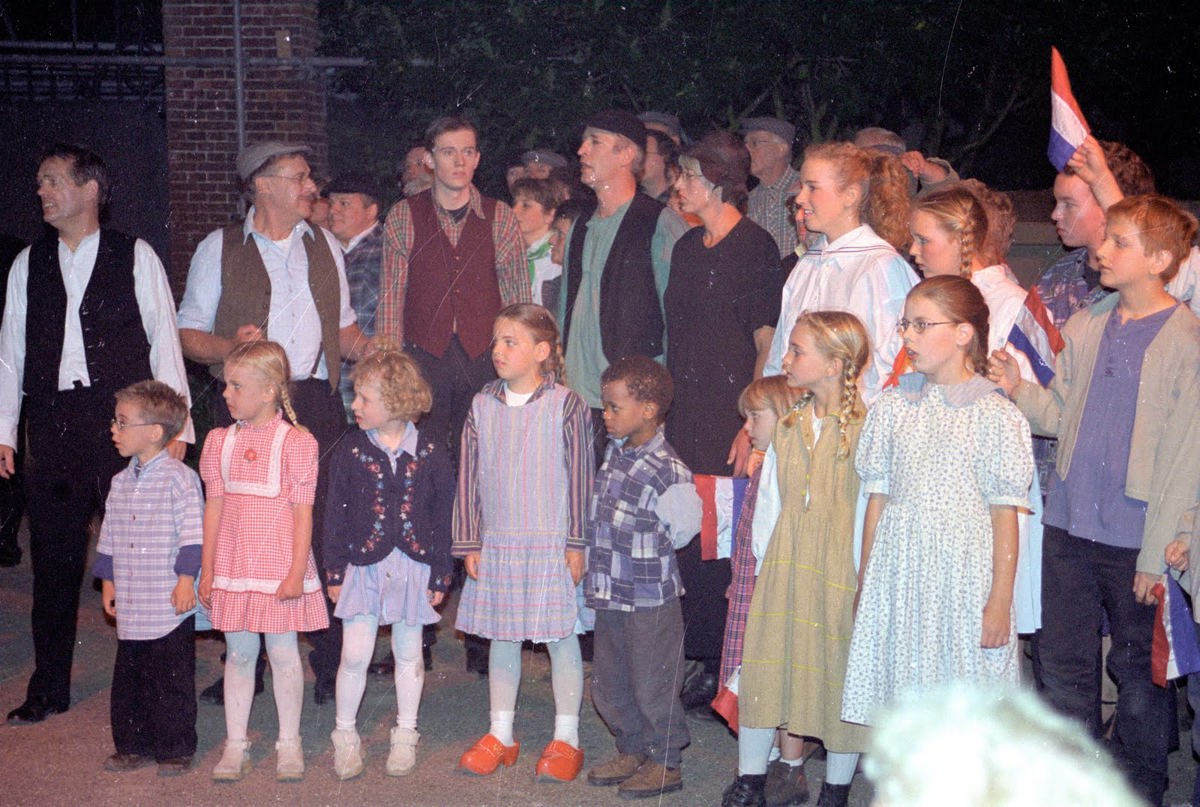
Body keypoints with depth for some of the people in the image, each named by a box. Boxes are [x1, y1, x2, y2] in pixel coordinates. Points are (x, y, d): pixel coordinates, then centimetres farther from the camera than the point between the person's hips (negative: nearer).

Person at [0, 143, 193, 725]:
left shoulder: (136, 257, 2)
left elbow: (164, 343, 1)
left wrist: (173, 426, -5)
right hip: (52, 427, 3)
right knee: (53, 561, 8)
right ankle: (48, 689, 20)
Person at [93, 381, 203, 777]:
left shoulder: (179, 478, -11)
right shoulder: (120, 483, 11)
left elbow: (192, 533, -13)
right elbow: (109, 535, 18)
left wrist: (186, 578, -16)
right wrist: (108, 579, 16)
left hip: (169, 604, -7)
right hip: (131, 605, 7)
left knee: (172, 678, 1)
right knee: (128, 676, 13)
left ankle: (175, 749, 12)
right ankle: (133, 746, 25)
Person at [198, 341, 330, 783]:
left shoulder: (295, 442, -7)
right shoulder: (219, 441, 6)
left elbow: (302, 511, -7)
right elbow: (214, 506, 8)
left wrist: (297, 572, -11)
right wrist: (207, 570, 7)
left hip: (279, 565, -3)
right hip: (232, 566, 4)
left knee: (283, 652, 5)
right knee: (238, 654, 10)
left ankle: (289, 743, 19)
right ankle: (235, 743, 20)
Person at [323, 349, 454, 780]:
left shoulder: (430, 454, -4)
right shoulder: (350, 451, -2)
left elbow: (443, 517, 1)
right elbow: (336, 513, 1)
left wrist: (440, 574, 0)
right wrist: (335, 570, -1)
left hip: (413, 566, 0)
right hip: (363, 566, 0)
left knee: (408, 654, 12)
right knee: (354, 655, 0)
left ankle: (405, 736, 26)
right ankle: (345, 736, 17)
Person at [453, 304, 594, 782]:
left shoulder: (566, 406, -6)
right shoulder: (483, 406, 4)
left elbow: (580, 478, -6)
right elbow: (469, 478, 7)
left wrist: (577, 545, -8)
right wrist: (469, 544, 3)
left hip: (552, 545, -4)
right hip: (496, 545, 4)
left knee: (560, 637, 4)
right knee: (501, 636, 12)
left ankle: (565, 739, 16)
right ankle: (500, 735, 24)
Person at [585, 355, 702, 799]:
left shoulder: (669, 472, -19)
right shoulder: (615, 451, 4)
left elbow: (682, 529, -11)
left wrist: (644, 554, 0)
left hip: (651, 600, -8)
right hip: (609, 595, 8)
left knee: (651, 686, 4)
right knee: (608, 685, 17)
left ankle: (665, 763, 21)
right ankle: (633, 750, 34)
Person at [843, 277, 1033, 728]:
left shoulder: (995, 414, -5)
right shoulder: (893, 406, 7)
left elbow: (1004, 514, -6)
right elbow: (877, 499, 10)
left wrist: (1001, 600, -8)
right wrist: (865, 583, 10)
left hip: (963, 571, -4)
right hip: (898, 569, 4)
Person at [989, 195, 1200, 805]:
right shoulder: (1084, 327, 7)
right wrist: (1019, 391, -6)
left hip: (1136, 538, -5)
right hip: (1068, 524, 5)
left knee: (1139, 669, 10)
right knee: (1064, 665, 12)